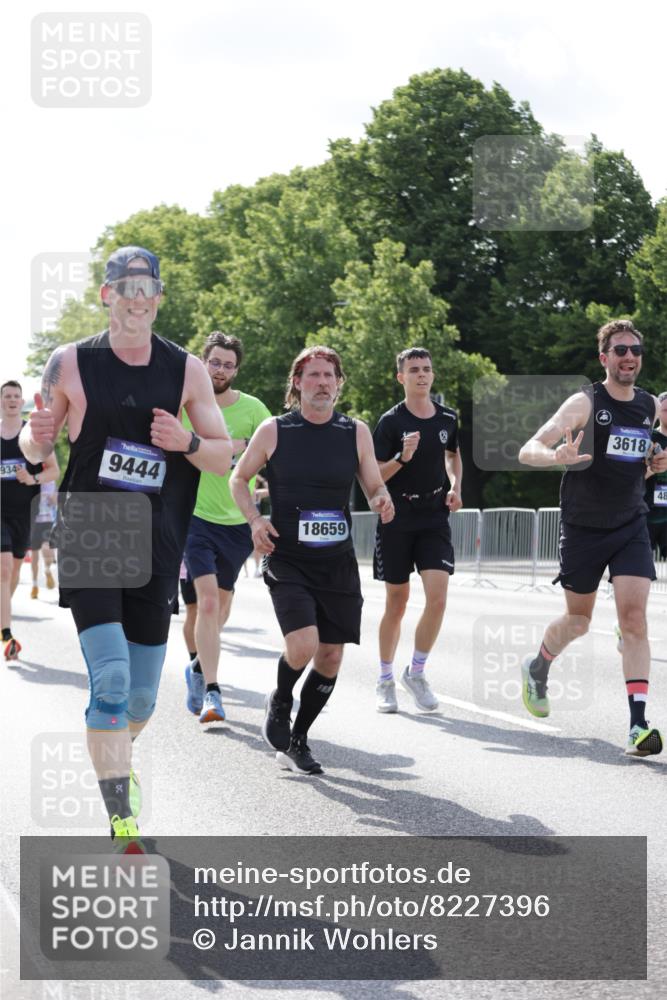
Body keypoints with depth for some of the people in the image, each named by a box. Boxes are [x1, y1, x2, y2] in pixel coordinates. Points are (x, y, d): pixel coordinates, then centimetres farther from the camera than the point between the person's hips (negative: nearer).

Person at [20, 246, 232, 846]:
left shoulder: (187, 370, 4)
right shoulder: (71, 363, -1)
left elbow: (224, 457, 9)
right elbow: (34, 448, 8)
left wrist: (187, 442, -13)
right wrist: (36, 436, -16)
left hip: (156, 548, 3)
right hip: (89, 542, -3)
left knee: (142, 696, 10)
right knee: (111, 680, -17)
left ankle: (116, 755, 44)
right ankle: (123, 823, -13)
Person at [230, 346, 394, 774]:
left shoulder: (357, 432, 3)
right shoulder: (274, 430, -2)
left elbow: (374, 487, 10)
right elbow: (239, 478, 10)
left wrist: (382, 499, -14)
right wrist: (255, 519, -7)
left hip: (338, 562, 3)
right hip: (287, 560, -3)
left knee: (331, 657, 4)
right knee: (303, 646, -21)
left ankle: (296, 742, 24)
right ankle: (280, 703, 14)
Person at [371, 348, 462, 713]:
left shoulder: (447, 419, 5)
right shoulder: (391, 421, -8)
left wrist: (455, 487, 9)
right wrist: (402, 457, -25)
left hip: (434, 518, 3)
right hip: (396, 520, -3)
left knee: (437, 597, -12)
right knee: (396, 603, 5)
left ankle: (416, 673, 6)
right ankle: (385, 680, 21)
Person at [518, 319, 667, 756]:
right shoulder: (585, 403, -11)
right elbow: (528, 451, -18)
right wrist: (557, 456, -40)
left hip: (631, 526, 3)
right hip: (583, 527, -3)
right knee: (579, 619, 12)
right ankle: (537, 668, 45)